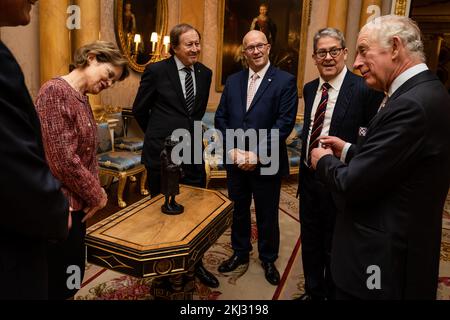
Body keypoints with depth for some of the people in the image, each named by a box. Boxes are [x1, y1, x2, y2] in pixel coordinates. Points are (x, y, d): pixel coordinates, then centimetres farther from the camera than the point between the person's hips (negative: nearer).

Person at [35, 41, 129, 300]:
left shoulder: (82, 97, 12)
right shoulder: (55, 91, -18)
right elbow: (63, 160, -23)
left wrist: (95, 191, 3)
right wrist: (96, 194, -11)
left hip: (76, 203, 9)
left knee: (70, 279, 20)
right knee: (59, 283, 6)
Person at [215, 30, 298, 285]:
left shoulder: (285, 81, -6)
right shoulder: (233, 81, 8)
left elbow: (284, 123, -14)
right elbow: (221, 118, 5)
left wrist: (256, 154, -18)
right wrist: (232, 150, -8)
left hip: (266, 163, -4)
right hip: (236, 161, 4)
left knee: (267, 215, 12)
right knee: (238, 210, 18)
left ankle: (269, 259, 34)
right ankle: (240, 252, 39)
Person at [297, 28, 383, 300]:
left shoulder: (365, 89, -16)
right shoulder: (309, 89, 7)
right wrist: (306, 163, 10)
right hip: (309, 178, 7)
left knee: (334, 248, 13)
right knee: (310, 242, 22)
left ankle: (332, 294, 39)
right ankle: (313, 291, 45)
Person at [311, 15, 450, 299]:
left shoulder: (411, 104, -25)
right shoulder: (425, 91, 6)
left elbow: (354, 184, -24)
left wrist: (324, 161, -6)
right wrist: (350, 150, 8)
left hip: (382, 259, -9)